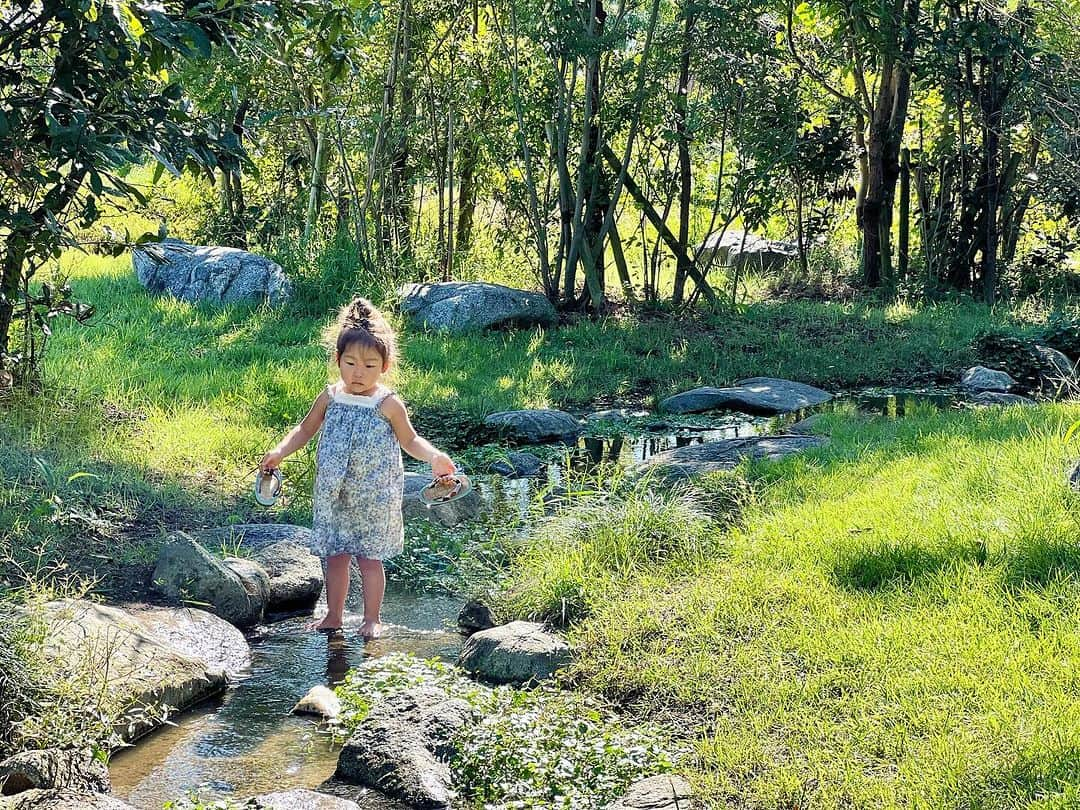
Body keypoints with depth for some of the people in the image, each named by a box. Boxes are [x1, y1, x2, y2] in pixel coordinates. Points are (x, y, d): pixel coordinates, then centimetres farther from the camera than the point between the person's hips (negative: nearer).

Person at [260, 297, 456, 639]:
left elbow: (410, 441, 1)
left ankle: (372, 619, 19)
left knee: (369, 557, 4)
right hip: (334, 495, 3)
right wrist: (279, 452, -2)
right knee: (335, 556, 10)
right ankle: (334, 615, 25)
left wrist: (434, 457, -17)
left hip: (373, 496, -3)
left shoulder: (388, 404, -10)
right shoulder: (330, 398, -1)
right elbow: (305, 429, 12)